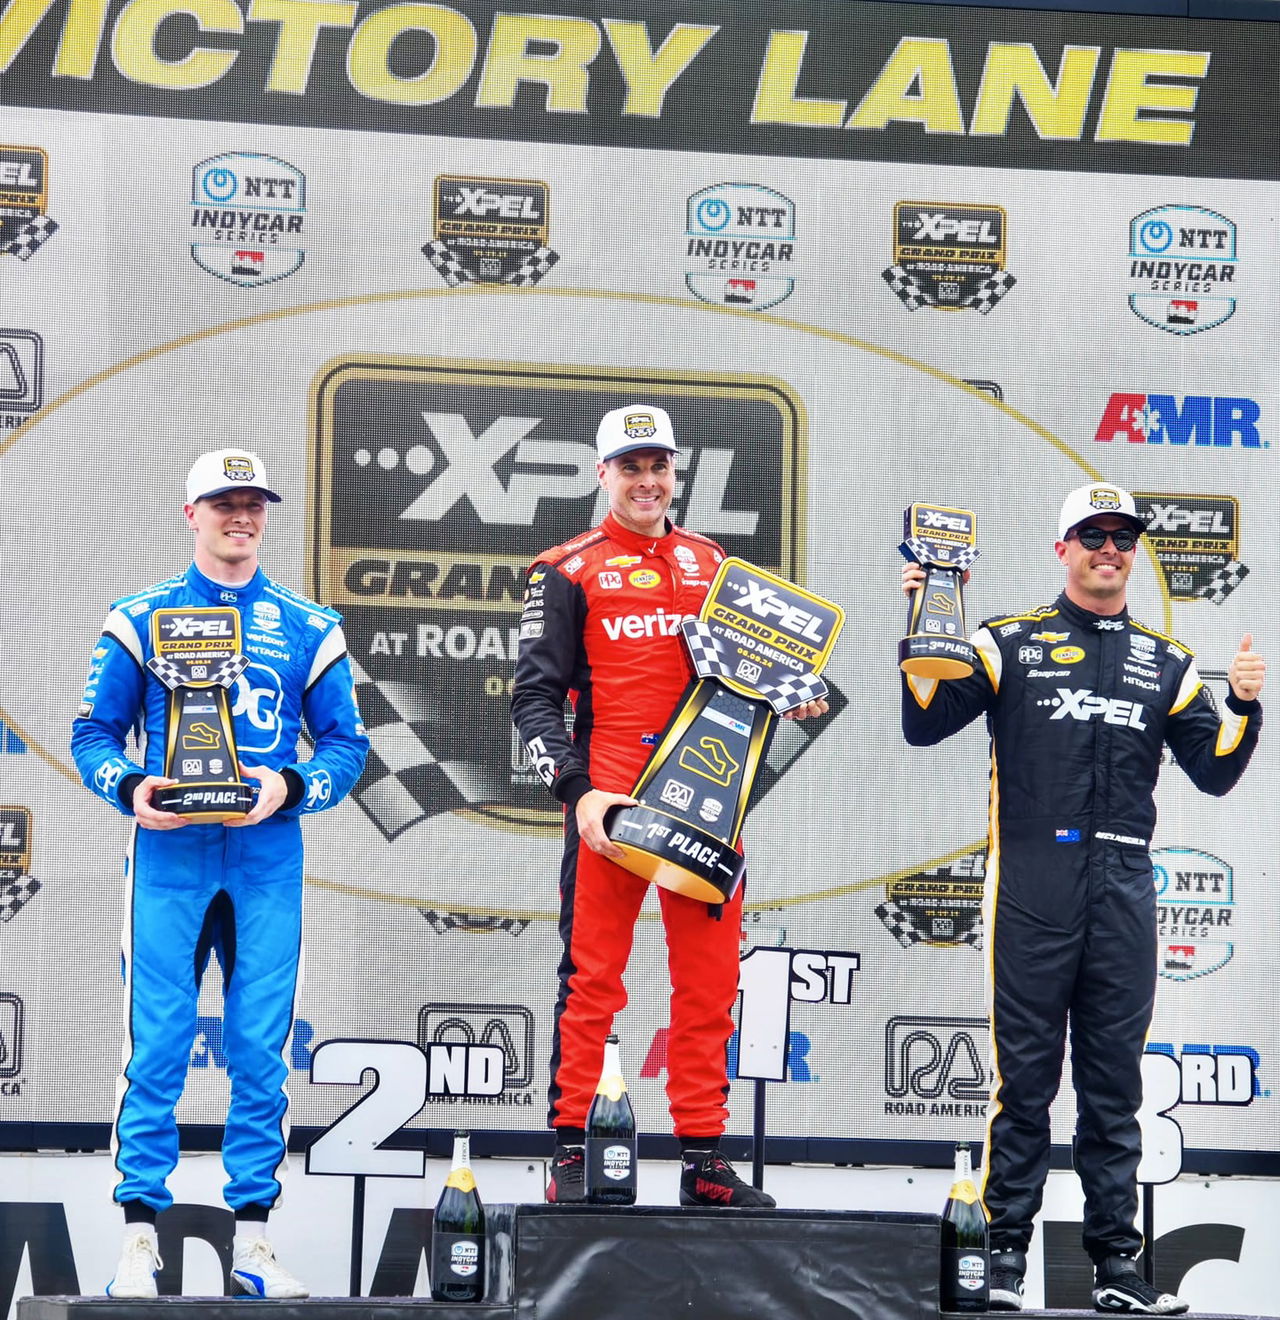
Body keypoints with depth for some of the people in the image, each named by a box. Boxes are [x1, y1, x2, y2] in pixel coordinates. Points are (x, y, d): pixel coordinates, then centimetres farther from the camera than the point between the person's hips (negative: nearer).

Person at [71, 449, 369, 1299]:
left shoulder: (309, 629, 10)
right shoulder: (142, 618, 8)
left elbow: (347, 743, 9)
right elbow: (94, 730, 7)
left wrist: (290, 787, -10)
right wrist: (130, 787, -13)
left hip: (267, 862, 1)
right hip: (168, 856, -1)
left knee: (262, 1053, 2)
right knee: (157, 1047, -5)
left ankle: (253, 1239, 10)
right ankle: (141, 1237, 1)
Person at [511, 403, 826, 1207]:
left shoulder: (714, 566, 16)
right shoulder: (572, 573, 2)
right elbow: (535, 696, -2)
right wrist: (578, 791, -14)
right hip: (609, 801, -4)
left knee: (711, 980, 5)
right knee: (594, 975, -3)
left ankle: (704, 1160, 11)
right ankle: (571, 1154, 4)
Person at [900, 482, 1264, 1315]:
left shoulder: (1166, 663, 16)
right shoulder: (1010, 644, 7)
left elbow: (1215, 771, 12)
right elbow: (925, 725, 1)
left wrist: (1244, 703, -5)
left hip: (1123, 887, 3)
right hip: (1032, 883, -3)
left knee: (1116, 1081, 5)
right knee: (1025, 1075, -2)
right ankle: (1006, 1253, 3)